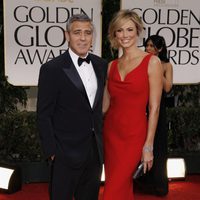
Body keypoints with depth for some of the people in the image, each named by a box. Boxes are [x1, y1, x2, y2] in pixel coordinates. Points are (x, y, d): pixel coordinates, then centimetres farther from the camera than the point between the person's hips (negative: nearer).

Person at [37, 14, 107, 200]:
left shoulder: (101, 65, 4)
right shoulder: (51, 69, -12)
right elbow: (44, 115, -10)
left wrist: (102, 140, 8)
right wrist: (52, 151, -11)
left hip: (95, 148, 5)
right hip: (67, 151, -5)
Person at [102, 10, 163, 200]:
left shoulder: (151, 62, -7)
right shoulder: (111, 66, 7)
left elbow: (154, 107, -9)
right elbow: (105, 104, 12)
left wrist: (148, 145, -11)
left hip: (134, 134, -5)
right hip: (110, 132, 5)